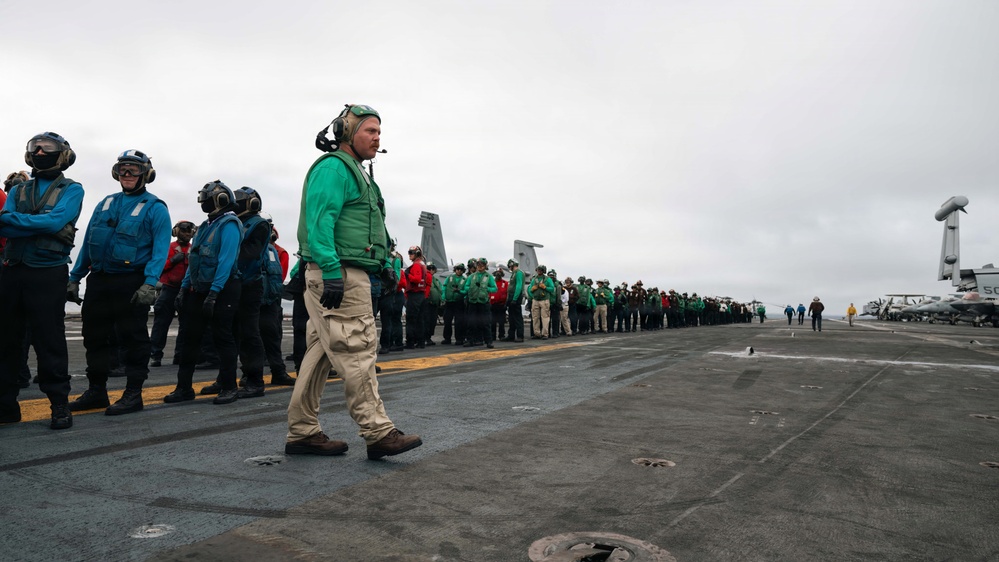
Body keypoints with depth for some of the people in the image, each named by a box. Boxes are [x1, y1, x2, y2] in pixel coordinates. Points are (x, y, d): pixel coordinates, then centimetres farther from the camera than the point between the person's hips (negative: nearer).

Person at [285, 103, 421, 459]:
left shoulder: (354, 172, 26)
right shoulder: (333, 167, -6)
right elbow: (319, 222, -18)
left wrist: (385, 263, 20)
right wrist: (331, 270, -25)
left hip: (344, 276, 11)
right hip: (339, 274, -11)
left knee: (321, 353, 10)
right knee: (357, 352, -10)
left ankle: (302, 433, 16)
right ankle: (378, 433, -7)